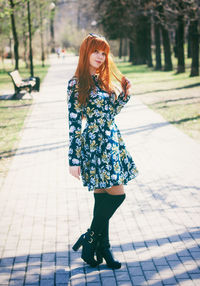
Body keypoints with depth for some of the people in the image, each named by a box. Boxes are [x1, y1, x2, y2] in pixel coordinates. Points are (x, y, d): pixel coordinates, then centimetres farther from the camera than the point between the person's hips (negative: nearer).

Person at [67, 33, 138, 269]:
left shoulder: (104, 80, 12)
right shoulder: (76, 84, -9)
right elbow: (74, 123, -12)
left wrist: (124, 94, 4)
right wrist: (74, 159, -14)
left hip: (112, 141, 7)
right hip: (94, 144, -7)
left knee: (103, 195, 10)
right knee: (117, 194, -9)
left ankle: (102, 247, 19)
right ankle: (90, 240, 7)